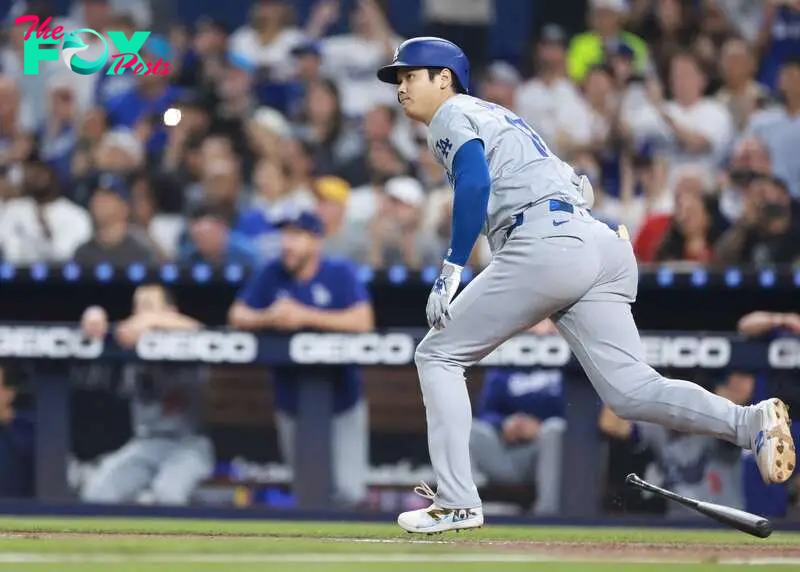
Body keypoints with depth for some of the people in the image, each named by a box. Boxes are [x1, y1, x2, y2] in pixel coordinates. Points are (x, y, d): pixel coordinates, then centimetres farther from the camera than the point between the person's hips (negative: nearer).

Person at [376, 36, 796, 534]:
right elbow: (580, 187, 29)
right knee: (631, 390, -3)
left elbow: (475, 182, -13)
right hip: (602, 245, 8)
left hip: (543, 245, -8)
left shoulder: (452, 115, 7)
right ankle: (751, 423, -25)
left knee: (439, 355, 5)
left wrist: (451, 270, -16)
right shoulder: (498, 116, 33)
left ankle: (457, 502, -1)